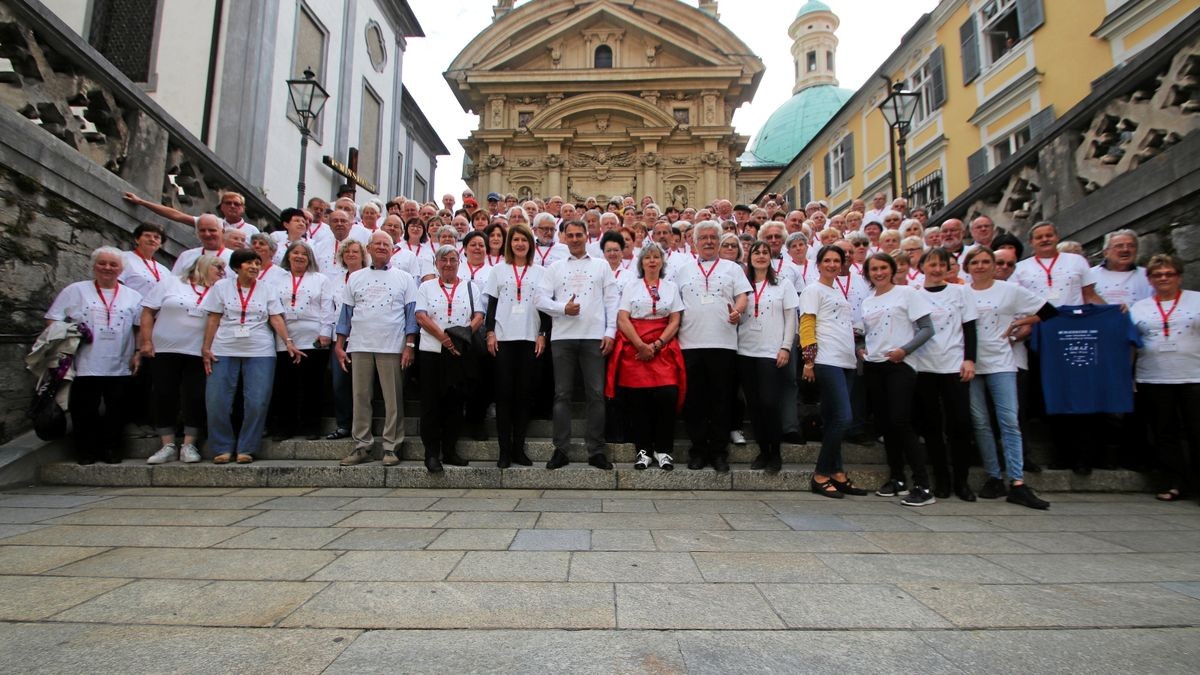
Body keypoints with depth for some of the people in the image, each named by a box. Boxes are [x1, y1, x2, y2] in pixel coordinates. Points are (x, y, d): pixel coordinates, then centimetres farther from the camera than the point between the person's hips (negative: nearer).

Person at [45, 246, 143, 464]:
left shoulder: (132, 296, 11)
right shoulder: (75, 291, 7)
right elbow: (53, 322, 5)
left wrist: (138, 354, 0)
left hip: (120, 367, 1)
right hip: (85, 366, -1)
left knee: (116, 411, 4)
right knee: (84, 411, 4)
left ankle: (111, 449, 16)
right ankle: (85, 451, 17)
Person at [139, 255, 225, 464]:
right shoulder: (170, 282, 4)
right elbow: (148, 312, 3)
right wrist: (146, 342, -4)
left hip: (198, 354, 1)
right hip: (164, 351, -1)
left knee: (195, 398, -1)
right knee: (164, 397, 1)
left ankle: (188, 445, 10)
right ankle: (168, 446, 11)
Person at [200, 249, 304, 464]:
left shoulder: (266, 289, 10)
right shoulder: (221, 287, 8)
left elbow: (276, 318, 2)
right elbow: (213, 320, 6)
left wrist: (288, 342, -10)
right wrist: (206, 347, 0)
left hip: (260, 352, 0)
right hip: (224, 351, 0)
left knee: (257, 402, -5)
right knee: (217, 402, -3)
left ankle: (246, 449, 7)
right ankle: (222, 448, 11)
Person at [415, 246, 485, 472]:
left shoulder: (470, 287, 13)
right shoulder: (426, 287, 10)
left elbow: (479, 316, 4)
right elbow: (421, 317, -3)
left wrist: (464, 333, -15)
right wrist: (444, 338, -16)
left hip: (461, 352, 1)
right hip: (432, 351, -1)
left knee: (455, 402, 6)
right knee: (431, 403, -2)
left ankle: (450, 451, 15)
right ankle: (432, 453, 4)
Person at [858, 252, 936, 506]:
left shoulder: (907, 293, -1)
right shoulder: (866, 301, 15)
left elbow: (927, 329, -6)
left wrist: (904, 350, -17)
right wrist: (860, 349, 4)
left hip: (899, 366, -6)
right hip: (873, 366, 6)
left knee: (900, 423, -14)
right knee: (885, 424, 8)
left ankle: (923, 486, -8)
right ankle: (897, 479, 19)